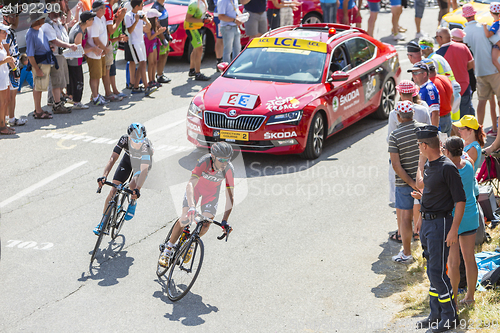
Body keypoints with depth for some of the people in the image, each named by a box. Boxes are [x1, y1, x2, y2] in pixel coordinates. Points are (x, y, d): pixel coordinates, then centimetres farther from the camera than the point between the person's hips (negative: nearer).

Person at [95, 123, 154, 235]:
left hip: (143, 162, -2)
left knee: (132, 187, -29)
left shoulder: (146, 145, -40)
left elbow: (144, 169, -47)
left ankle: (133, 203, 8)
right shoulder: (124, 139, -33)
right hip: (128, 159, 3)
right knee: (113, 190, -7)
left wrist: (137, 188, -60)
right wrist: (104, 176, -50)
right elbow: (113, 158, -35)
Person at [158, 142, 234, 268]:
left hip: (212, 190, 2)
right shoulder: (204, 162, -38)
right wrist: (191, 207, -61)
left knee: (205, 225, -9)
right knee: (185, 219, -16)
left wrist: (225, 221, -32)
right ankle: (168, 249, 1)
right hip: (196, 185, -2)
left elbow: (230, 197, -26)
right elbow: (190, 185, -47)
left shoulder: (229, 169, -32)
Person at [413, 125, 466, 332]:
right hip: (427, 223, 9)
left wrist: (454, 229, -21)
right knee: (432, 271, 13)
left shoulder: (448, 168, -17)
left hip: (441, 223, -9)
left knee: (437, 272, -8)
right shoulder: (428, 165, 9)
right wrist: (422, 220, 25)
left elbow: (460, 200, -17)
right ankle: (436, 314, 22)